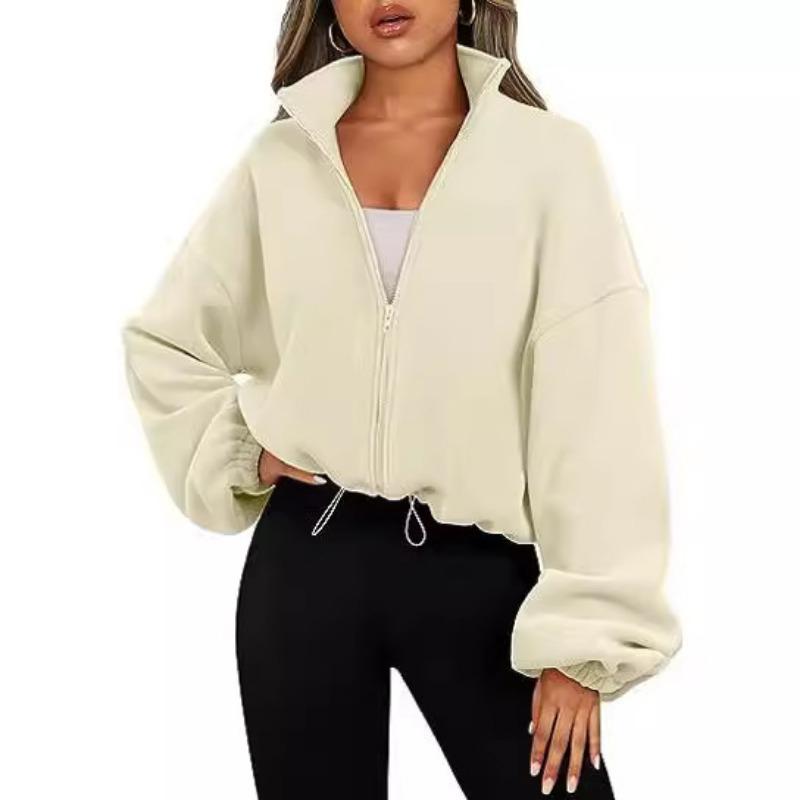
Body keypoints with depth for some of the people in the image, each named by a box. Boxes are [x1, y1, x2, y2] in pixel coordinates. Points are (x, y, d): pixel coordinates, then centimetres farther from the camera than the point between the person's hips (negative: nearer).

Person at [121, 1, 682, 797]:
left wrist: (584, 634, -12)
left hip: (480, 569, -2)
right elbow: (162, 341, 18)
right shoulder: (280, 161, 4)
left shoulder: (550, 155, -5)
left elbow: (597, 404, -8)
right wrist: (238, 456, 3)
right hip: (309, 554, 2)